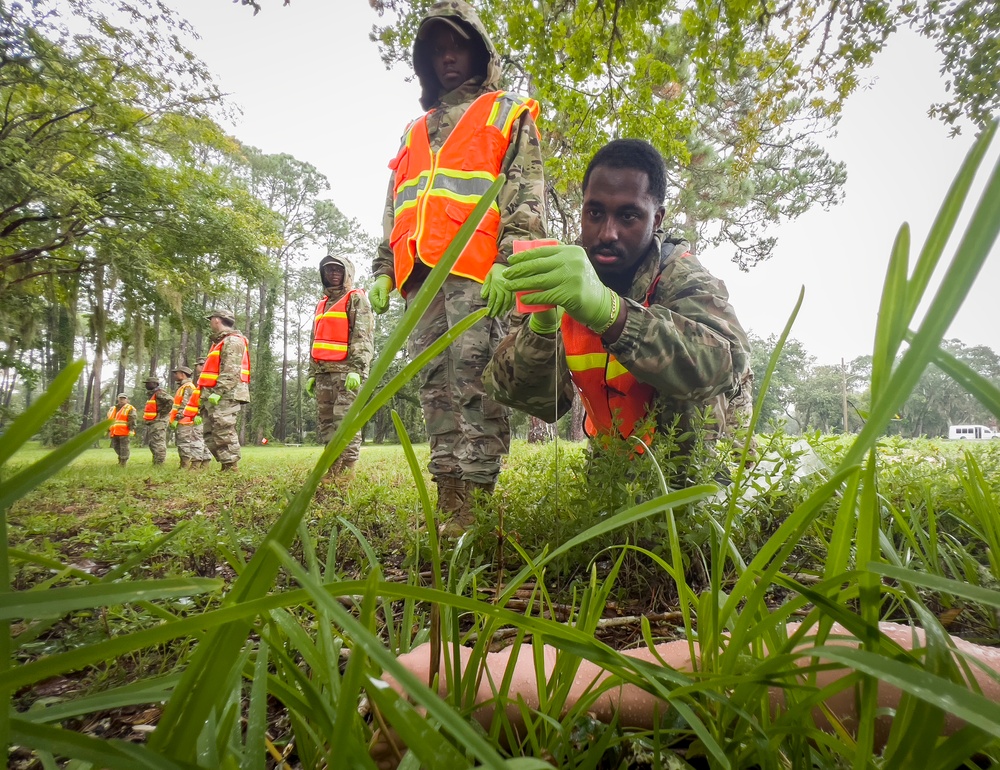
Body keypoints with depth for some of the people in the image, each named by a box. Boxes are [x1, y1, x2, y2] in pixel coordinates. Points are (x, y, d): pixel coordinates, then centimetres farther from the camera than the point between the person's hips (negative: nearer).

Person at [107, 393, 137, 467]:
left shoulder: (129, 408, -1)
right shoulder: (112, 409, 21)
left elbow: (133, 420, -11)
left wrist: (132, 430, -21)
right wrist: (107, 430, 22)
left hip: (124, 433, -7)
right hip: (114, 433, 7)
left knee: (124, 448, -6)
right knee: (116, 447, 14)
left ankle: (123, 463, -2)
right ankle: (120, 458, 31)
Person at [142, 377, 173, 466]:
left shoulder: (160, 393, -12)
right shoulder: (151, 394, 20)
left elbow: (170, 401, -26)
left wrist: (163, 412, -20)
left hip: (158, 422, -11)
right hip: (151, 422, 11)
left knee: (158, 443, -12)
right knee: (152, 443, 15)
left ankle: (159, 464, -12)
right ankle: (155, 463, 23)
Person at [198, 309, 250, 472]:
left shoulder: (232, 341, -6)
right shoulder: (219, 342, 27)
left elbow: (231, 371, -19)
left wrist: (218, 392, -25)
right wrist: (205, 394, 22)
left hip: (226, 396, -11)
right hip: (214, 396, 11)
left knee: (224, 434, -14)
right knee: (210, 434, 9)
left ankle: (231, 469, -14)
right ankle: (226, 466, 11)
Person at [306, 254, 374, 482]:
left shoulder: (356, 298, 4)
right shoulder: (322, 303, 26)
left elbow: (363, 336, -9)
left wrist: (356, 368, -20)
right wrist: (312, 373, 19)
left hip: (346, 370, -8)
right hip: (323, 371, 8)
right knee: (325, 421, 6)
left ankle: (347, 470, -12)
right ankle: (332, 468, 10)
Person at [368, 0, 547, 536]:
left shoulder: (506, 114, 16)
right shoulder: (414, 132, 33)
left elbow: (526, 193, 1)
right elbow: (395, 209, 29)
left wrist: (510, 260, -14)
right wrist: (384, 270, 15)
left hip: (477, 271, -6)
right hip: (420, 275, 6)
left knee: (475, 384, -14)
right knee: (435, 387, 1)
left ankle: (476, 504, -11)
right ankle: (448, 501, 6)